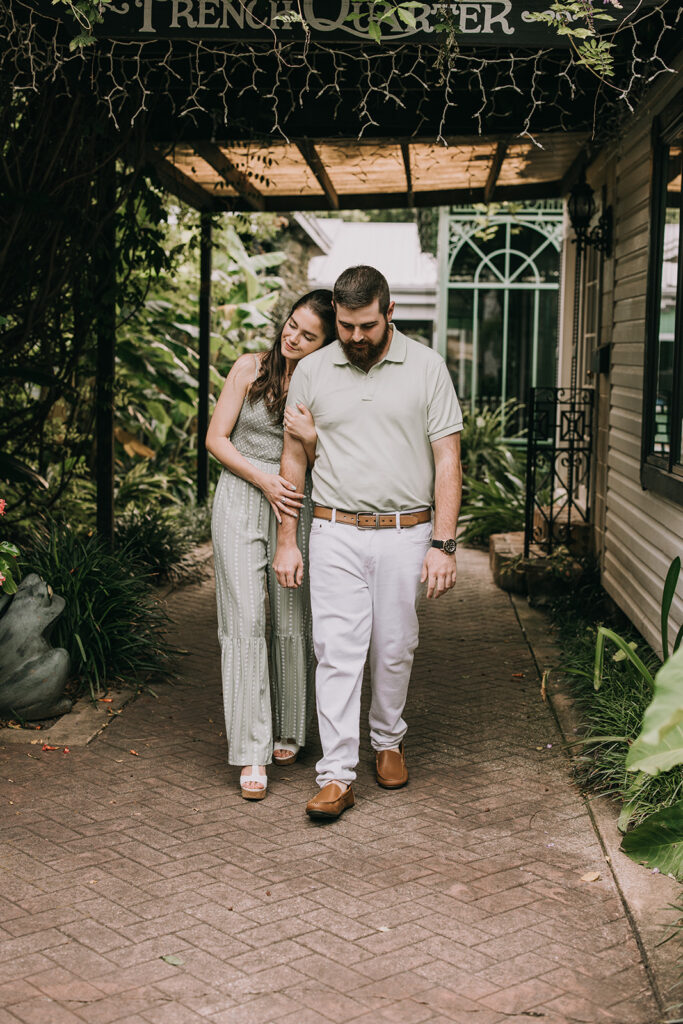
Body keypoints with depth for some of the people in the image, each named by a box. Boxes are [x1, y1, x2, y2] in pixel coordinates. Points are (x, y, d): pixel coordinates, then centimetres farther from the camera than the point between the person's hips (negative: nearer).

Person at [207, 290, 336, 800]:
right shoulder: (251, 369, 1)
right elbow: (216, 438, 2)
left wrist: (311, 438, -21)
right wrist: (264, 480, -10)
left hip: (296, 508, 1)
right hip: (240, 503, 0)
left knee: (293, 622, 5)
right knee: (244, 621, -7)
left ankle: (289, 732, 26)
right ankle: (251, 753, -5)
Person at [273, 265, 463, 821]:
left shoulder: (426, 367, -1)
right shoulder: (311, 372, 4)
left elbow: (447, 460, -2)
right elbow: (294, 458, 10)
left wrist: (444, 544, -8)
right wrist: (286, 541, 7)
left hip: (406, 534, 0)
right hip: (336, 531, 1)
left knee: (394, 650, 9)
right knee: (337, 651, -5)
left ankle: (388, 740, 33)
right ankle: (337, 775, -1)